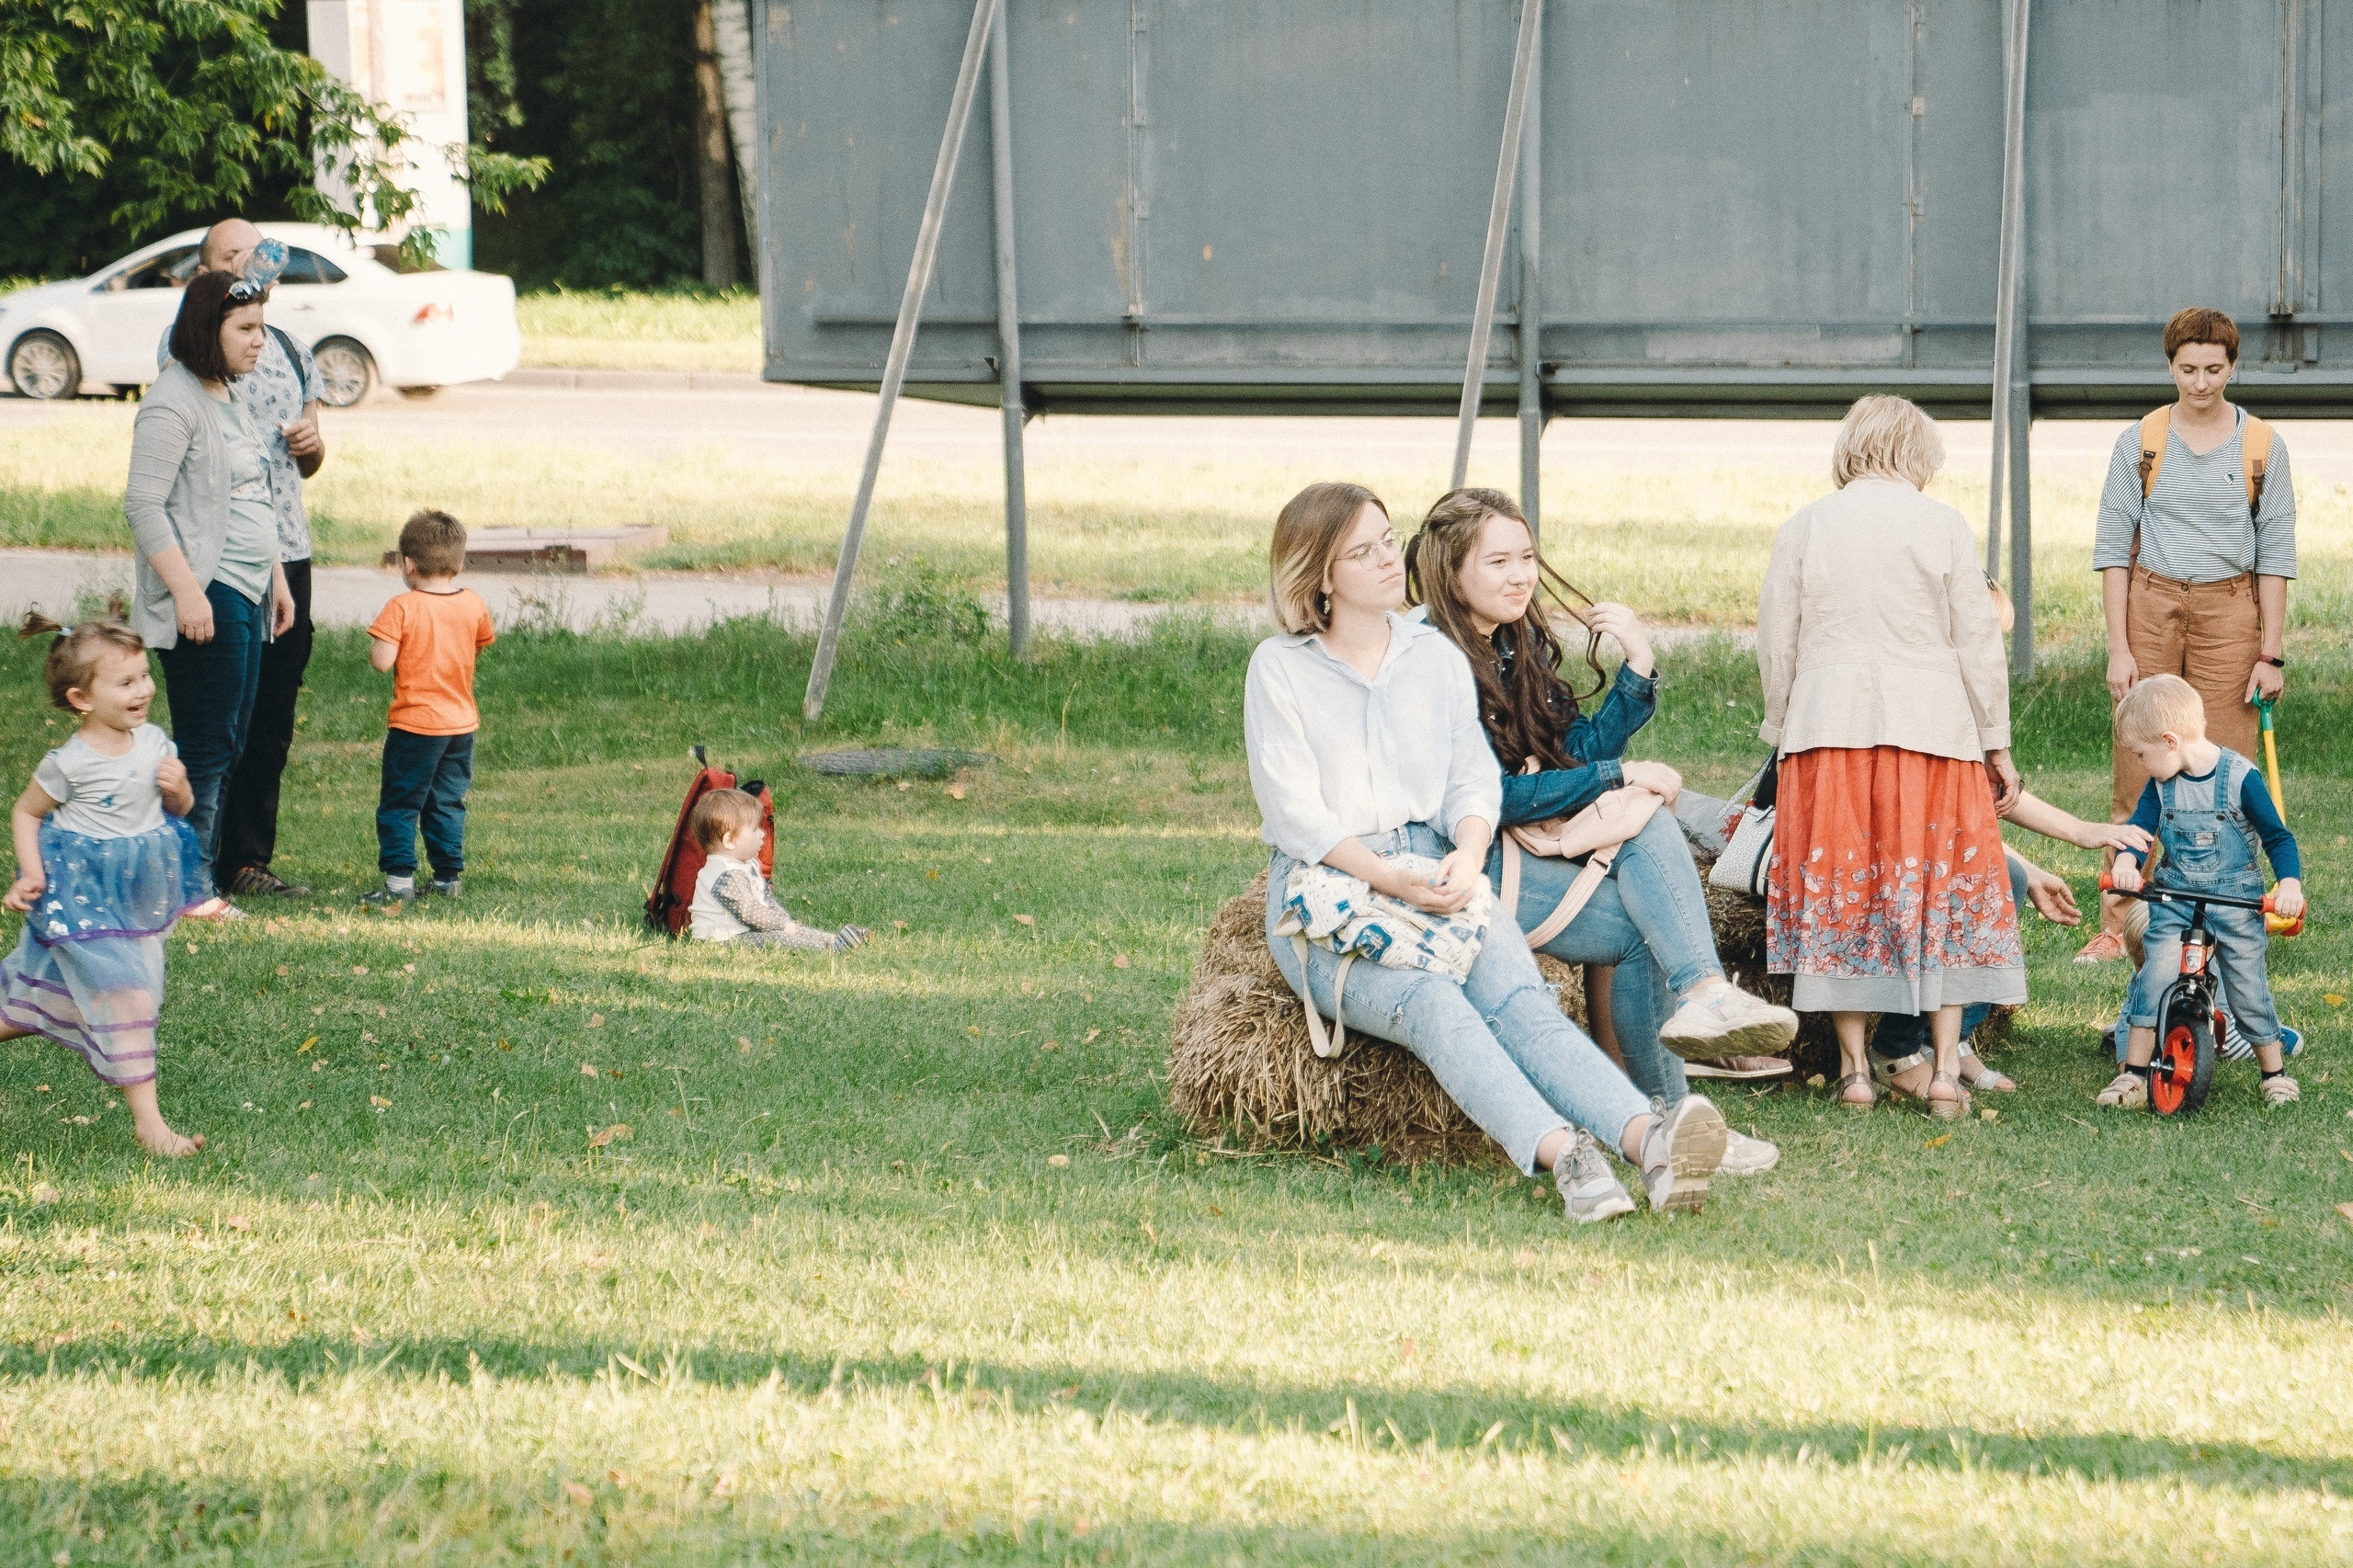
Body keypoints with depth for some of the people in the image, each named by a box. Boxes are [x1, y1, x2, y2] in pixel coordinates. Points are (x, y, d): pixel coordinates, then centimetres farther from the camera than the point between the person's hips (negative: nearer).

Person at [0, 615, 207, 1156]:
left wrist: (178, 789, -13)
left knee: (59, 998, 18)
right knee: (127, 1000, -10)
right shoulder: (69, 763, -19)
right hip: (85, 899, -6)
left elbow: (181, 808, 11)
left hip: (139, 899, 6)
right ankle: (147, 1121, -5)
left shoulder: (152, 742, -3)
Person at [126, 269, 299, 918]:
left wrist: (276, 577, 24)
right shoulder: (173, 402, -13)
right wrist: (186, 591, -23)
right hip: (203, 598, -10)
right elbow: (144, 504, -19)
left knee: (227, 746, 10)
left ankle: (204, 875, 14)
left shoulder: (228, 397, 16)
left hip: (246, 595, 10)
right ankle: (190, 886, -1)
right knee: (204, 748, -7)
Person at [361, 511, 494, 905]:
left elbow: (382, 661, -20)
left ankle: (399, 879, -4)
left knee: (399, 803, 1)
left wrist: (375, 641, -1)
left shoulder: (402, 608, -15)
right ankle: (449, 876, 18)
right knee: (448, 803, 15)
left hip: (415, 725, -5)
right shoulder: (474, 605, 1)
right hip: (462, 722, 5)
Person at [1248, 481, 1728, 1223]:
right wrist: (1388, 877, -20)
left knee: (1519, 999, -26)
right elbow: (1295, 811, -5)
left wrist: (1466, 859, -11)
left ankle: (1648, 1138, -53)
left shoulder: (1436, 655, 17)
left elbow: (1475, 779, 11)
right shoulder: (1280, 669, 3)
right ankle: (1563, 1155, -56)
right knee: (1430, 1002, -33)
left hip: (1436, 875, 3)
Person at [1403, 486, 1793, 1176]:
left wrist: (1638, 667, -1)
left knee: (1651, 825, -22)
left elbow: (1580, 751, 12)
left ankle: (1705, 993, -39)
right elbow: (1485, 798, -18)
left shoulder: (1521, 646, 15)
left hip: (1533, 844, 8)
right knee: (1645, 926, -23)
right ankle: (1664, 1119, -23)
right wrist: (1619, 777, -16)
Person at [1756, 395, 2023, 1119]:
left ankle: (1854, 1067, 5)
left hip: (1827, 731, 1)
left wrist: (1780, 731, 20)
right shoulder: (1941, 525, 0)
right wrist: (1996, 743, 8)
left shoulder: (1804, 528, 5)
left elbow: (1775, 644, 7)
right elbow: (1978, 641, 1)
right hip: (1930, 728, -1)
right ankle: (1946, 1070, -1)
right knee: (1939, 889, 4)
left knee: (1838, 893, 7)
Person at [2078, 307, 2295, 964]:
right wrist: (2119, 649, -4)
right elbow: (2113, 546, 3)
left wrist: (2271, 654, 0)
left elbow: (2275, 555, 5)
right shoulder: (2140, 443, 3)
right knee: (2138, 773, -2)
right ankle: (2115, 925, 1)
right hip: (2151, 605, 0)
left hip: (2229, 612, 0)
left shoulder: (2262, 446, 4)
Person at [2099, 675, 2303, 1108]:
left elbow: (2278, 837, -8)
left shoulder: (2240, 777, -12)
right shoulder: (2161, 784, 2)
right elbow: (2140, 827, -4)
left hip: (2237, 903, -3)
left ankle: (2275, 1073, 18)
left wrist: (2289, 884, -24)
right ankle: (2133, 1076, -3)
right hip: (2175, 902, 3)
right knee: (2153, 981, -9)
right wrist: (2126, 862, -26)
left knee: (2248, 989, 0)